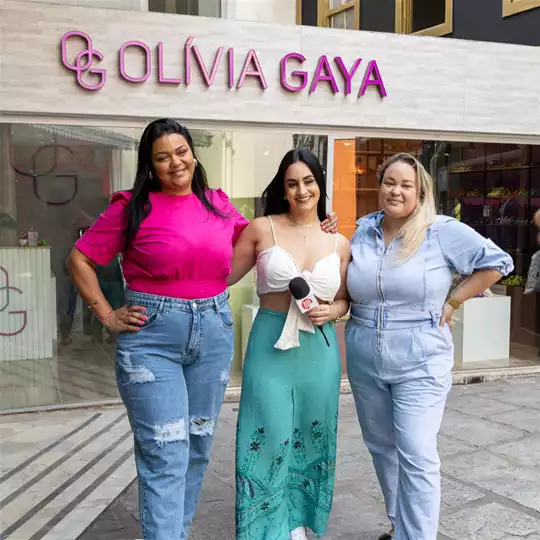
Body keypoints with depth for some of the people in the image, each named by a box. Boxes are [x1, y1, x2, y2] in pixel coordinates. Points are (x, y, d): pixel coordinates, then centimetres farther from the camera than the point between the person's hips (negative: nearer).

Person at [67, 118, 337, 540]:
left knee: (198, 447, 14)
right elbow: (80, 259, 1)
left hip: (214, 333, 5)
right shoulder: (133, 207, -4)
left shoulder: (219, 204, 7)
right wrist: (107, 315, -4)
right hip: (151, 335, -4)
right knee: (165, 454, -5)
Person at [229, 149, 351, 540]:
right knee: (270, 435, 1)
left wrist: (332, 311, -7)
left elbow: (344, 300, 13)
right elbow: (223, 278, 4)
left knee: (310, 436, 14)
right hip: (270, 344, -3)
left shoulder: (339, 243, 5)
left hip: (319, 349, 3)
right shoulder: (261, 229, -3)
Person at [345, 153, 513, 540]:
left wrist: (451, 303, -8)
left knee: (417, 457, -8)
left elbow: (497, 262, -7)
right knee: (381, 448, 17)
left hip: (420, 363, -5)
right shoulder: (363, 232, 4)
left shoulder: (443, 231, -9)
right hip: (364, 362, 5)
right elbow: (347, 288, 20)